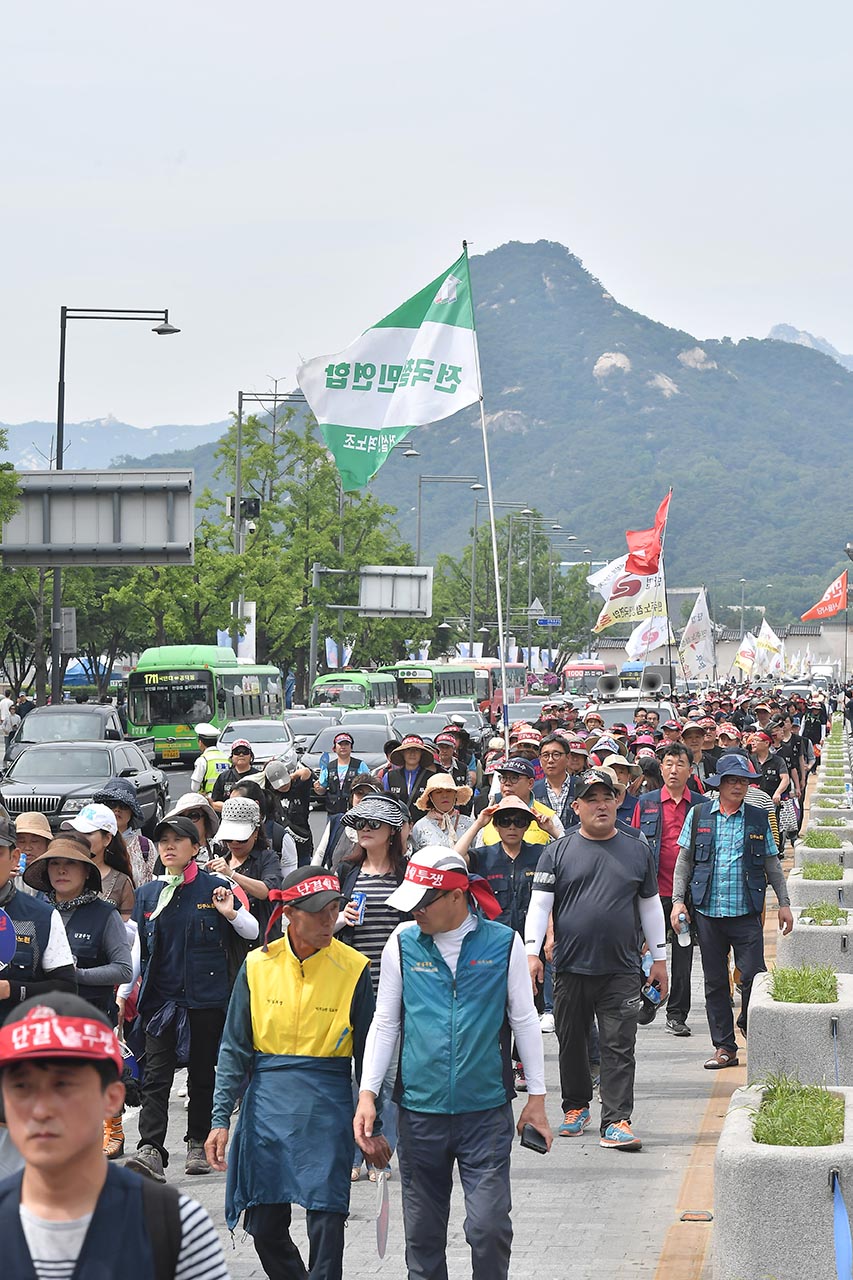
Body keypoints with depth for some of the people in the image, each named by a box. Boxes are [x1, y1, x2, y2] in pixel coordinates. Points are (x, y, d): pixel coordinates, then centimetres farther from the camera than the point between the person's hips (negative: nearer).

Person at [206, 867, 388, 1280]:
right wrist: (221, 1119, -1)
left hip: (327, 1108, -2)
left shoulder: (354, 968, -4)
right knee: (265, 1229, 6)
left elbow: (367, 1055, 3)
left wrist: (372, 1127, 2)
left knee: (326, 1225, -7)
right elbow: (234, 1049, 5)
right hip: (267, 1106, 2)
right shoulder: (258, 966, 0)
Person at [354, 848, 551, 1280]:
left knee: (488, 1227, -8)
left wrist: (536, 1097, 6)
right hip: (420, 1111, 2)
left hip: (487, 1112, -2)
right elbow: (385, 1023, 7)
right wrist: (367, 1093, 1)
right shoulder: (403, 943, 1)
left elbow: (524, 1021, 5)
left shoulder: (502, 942, -3)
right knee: (423, 1233, 9)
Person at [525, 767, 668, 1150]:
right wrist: (532, 951, -10)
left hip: (622, 971, 0)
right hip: (571, 968, 0)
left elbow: (650, 906, 15)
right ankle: (576, 1107, 28)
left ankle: (616, 1122, -5)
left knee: (619, 1047, -5)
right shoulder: (558, 852, 5)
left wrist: (659, 958, 13)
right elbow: (539, 904, 1)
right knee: (572, 1043, 10)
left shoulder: (637, 850, 10)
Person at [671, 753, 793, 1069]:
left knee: (753, 977, -7)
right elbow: (684, 861, 8)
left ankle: (750, 1027, 20)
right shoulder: (698, 815, 5)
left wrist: (783, 903, 8)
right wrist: (678, 900, -1)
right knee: (715, 983, 5)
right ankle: (725, 1048, 13)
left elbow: (772, 864, 12)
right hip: (707, 912, 1)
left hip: (746, 913, -1)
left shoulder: (758, 818, 6)